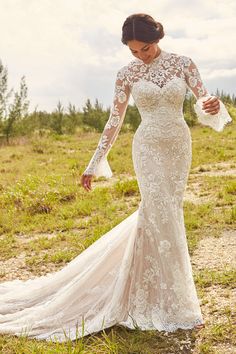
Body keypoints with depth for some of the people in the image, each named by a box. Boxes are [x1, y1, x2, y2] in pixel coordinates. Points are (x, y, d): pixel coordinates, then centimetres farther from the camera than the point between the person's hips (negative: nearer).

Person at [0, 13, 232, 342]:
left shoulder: (183, 63, 2)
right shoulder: (127, 73, -1)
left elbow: (205, 99, -5)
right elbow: (114, 121, 1)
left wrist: (214, 106, -30)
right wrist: (94, 165, -1)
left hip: (180, 147, 2)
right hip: (149, 148, -2)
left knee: (157, 216, 9)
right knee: (164, 222, -6)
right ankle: (177, 308, 6)